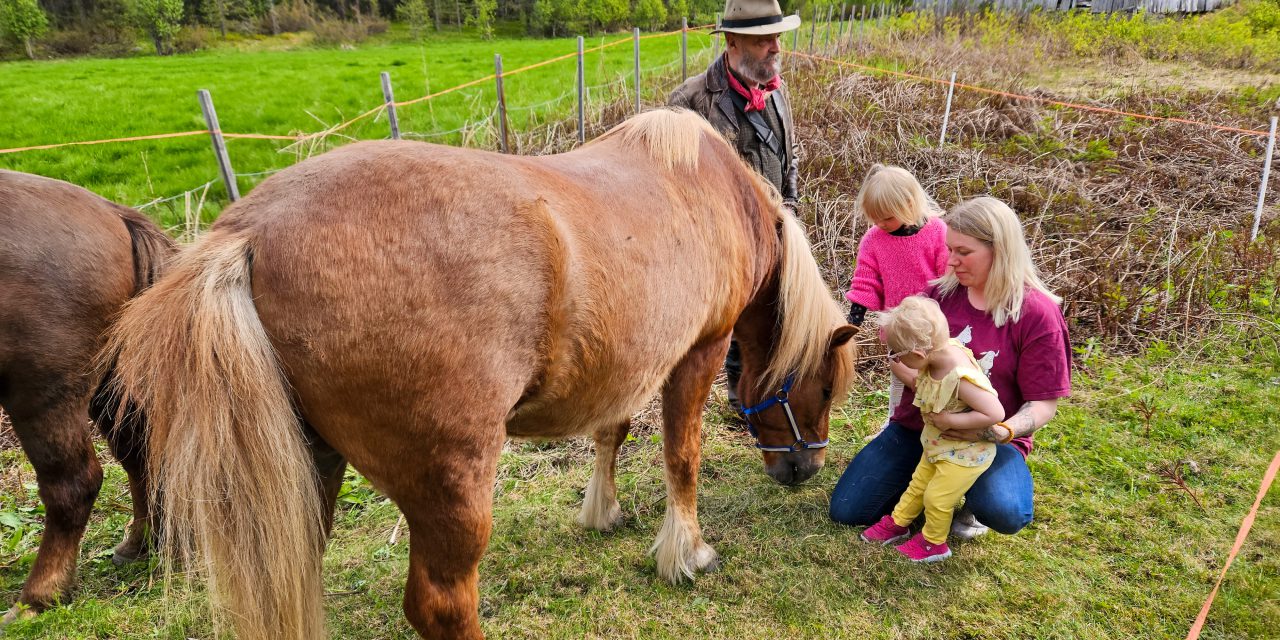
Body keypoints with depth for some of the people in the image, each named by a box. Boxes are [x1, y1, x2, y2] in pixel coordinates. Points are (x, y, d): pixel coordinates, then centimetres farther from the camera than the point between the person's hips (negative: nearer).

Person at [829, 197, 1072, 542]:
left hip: (988, 439, -3)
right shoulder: (941, 292, -2)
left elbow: (1043, 404, -12)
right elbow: (899, 357, -1)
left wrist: (1001, 433, -31)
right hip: (918, 424, 3)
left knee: (1006, 514, -34)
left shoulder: (1037, 313, -12)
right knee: (846, 510, -5)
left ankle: (966, 495, 3)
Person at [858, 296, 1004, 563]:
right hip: (939, 446, 8)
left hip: (965, 454, -8)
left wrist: (950, 419, -32)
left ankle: (933, 543, 33)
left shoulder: (962, 379, -40)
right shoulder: (940, 351, -15)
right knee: (918, 484, 23)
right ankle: (897, 523, 44)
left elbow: (995, 413, -37)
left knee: (936, 497, 8)